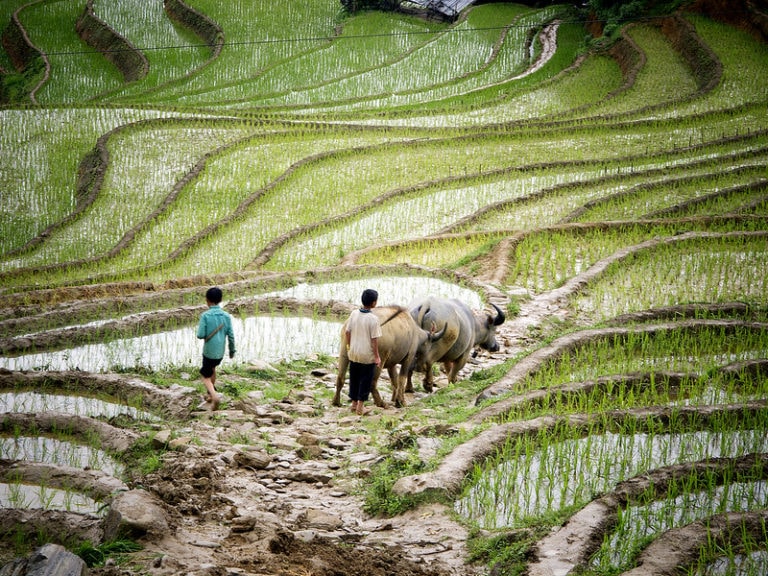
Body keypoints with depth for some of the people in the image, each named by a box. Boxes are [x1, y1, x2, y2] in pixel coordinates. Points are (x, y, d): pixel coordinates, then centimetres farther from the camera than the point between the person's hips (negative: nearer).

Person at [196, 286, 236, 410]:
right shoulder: (226, 316, -5)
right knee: (212, 369, 30)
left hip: (209, 352, -5)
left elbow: (200, 335, -17)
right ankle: (210, 394, 40)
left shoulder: (205, 315, -16)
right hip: (220, 352, 5)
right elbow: (231, 336, -1)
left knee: (206, 376, 7)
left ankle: (214, 396, -17)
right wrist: (232, 350, 13)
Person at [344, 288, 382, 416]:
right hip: (367, 355, -5)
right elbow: (374, 339, -17)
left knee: (354, 379, 18)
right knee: (365, 380, 8)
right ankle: (360, 407, 12)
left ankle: (354, 404, 29)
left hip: (354, 353, 5)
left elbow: (347, 332, 2)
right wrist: (377, 356, -8)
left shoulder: (354, 314, -5)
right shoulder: (373, 319, -20)